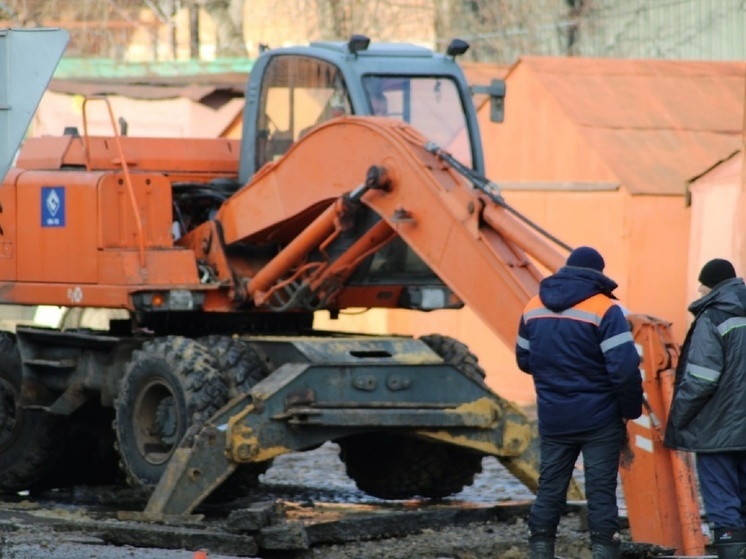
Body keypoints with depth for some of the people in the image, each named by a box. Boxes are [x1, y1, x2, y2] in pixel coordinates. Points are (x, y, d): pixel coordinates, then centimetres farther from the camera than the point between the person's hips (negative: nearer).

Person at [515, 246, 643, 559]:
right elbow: (625, 367, -19)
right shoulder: (604, 310, -12)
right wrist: (631, 410, -7)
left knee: (549, 488, 10)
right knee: (601, 491, 0)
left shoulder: (534, 308, 7)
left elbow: (524, 360, 17)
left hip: (553, 419, 5)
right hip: (599, 419, -5)